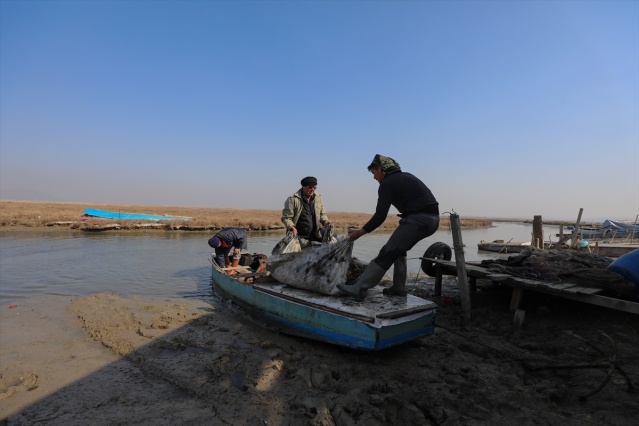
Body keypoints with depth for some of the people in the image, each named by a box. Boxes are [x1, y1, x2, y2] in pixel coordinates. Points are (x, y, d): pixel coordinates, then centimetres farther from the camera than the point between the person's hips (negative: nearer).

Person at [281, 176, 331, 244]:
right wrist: (292, 227, -22)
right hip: (299, 237, -4)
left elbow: (322, 214, 21)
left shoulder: (318, 198, 10)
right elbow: (286, 218, -5)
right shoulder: (293, 199, -6)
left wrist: (325, 221, 0)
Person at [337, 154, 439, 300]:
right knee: (398, 249, 22)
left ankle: (359, 288, -13)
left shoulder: (387, 184, -3)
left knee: (387, 252, -11)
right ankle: (398, 288, 23)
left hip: (418, 219, -9)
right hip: (432, 218, 9)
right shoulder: (405, 176, 24)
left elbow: (380, 216, -9)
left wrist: (360, 232, -2)